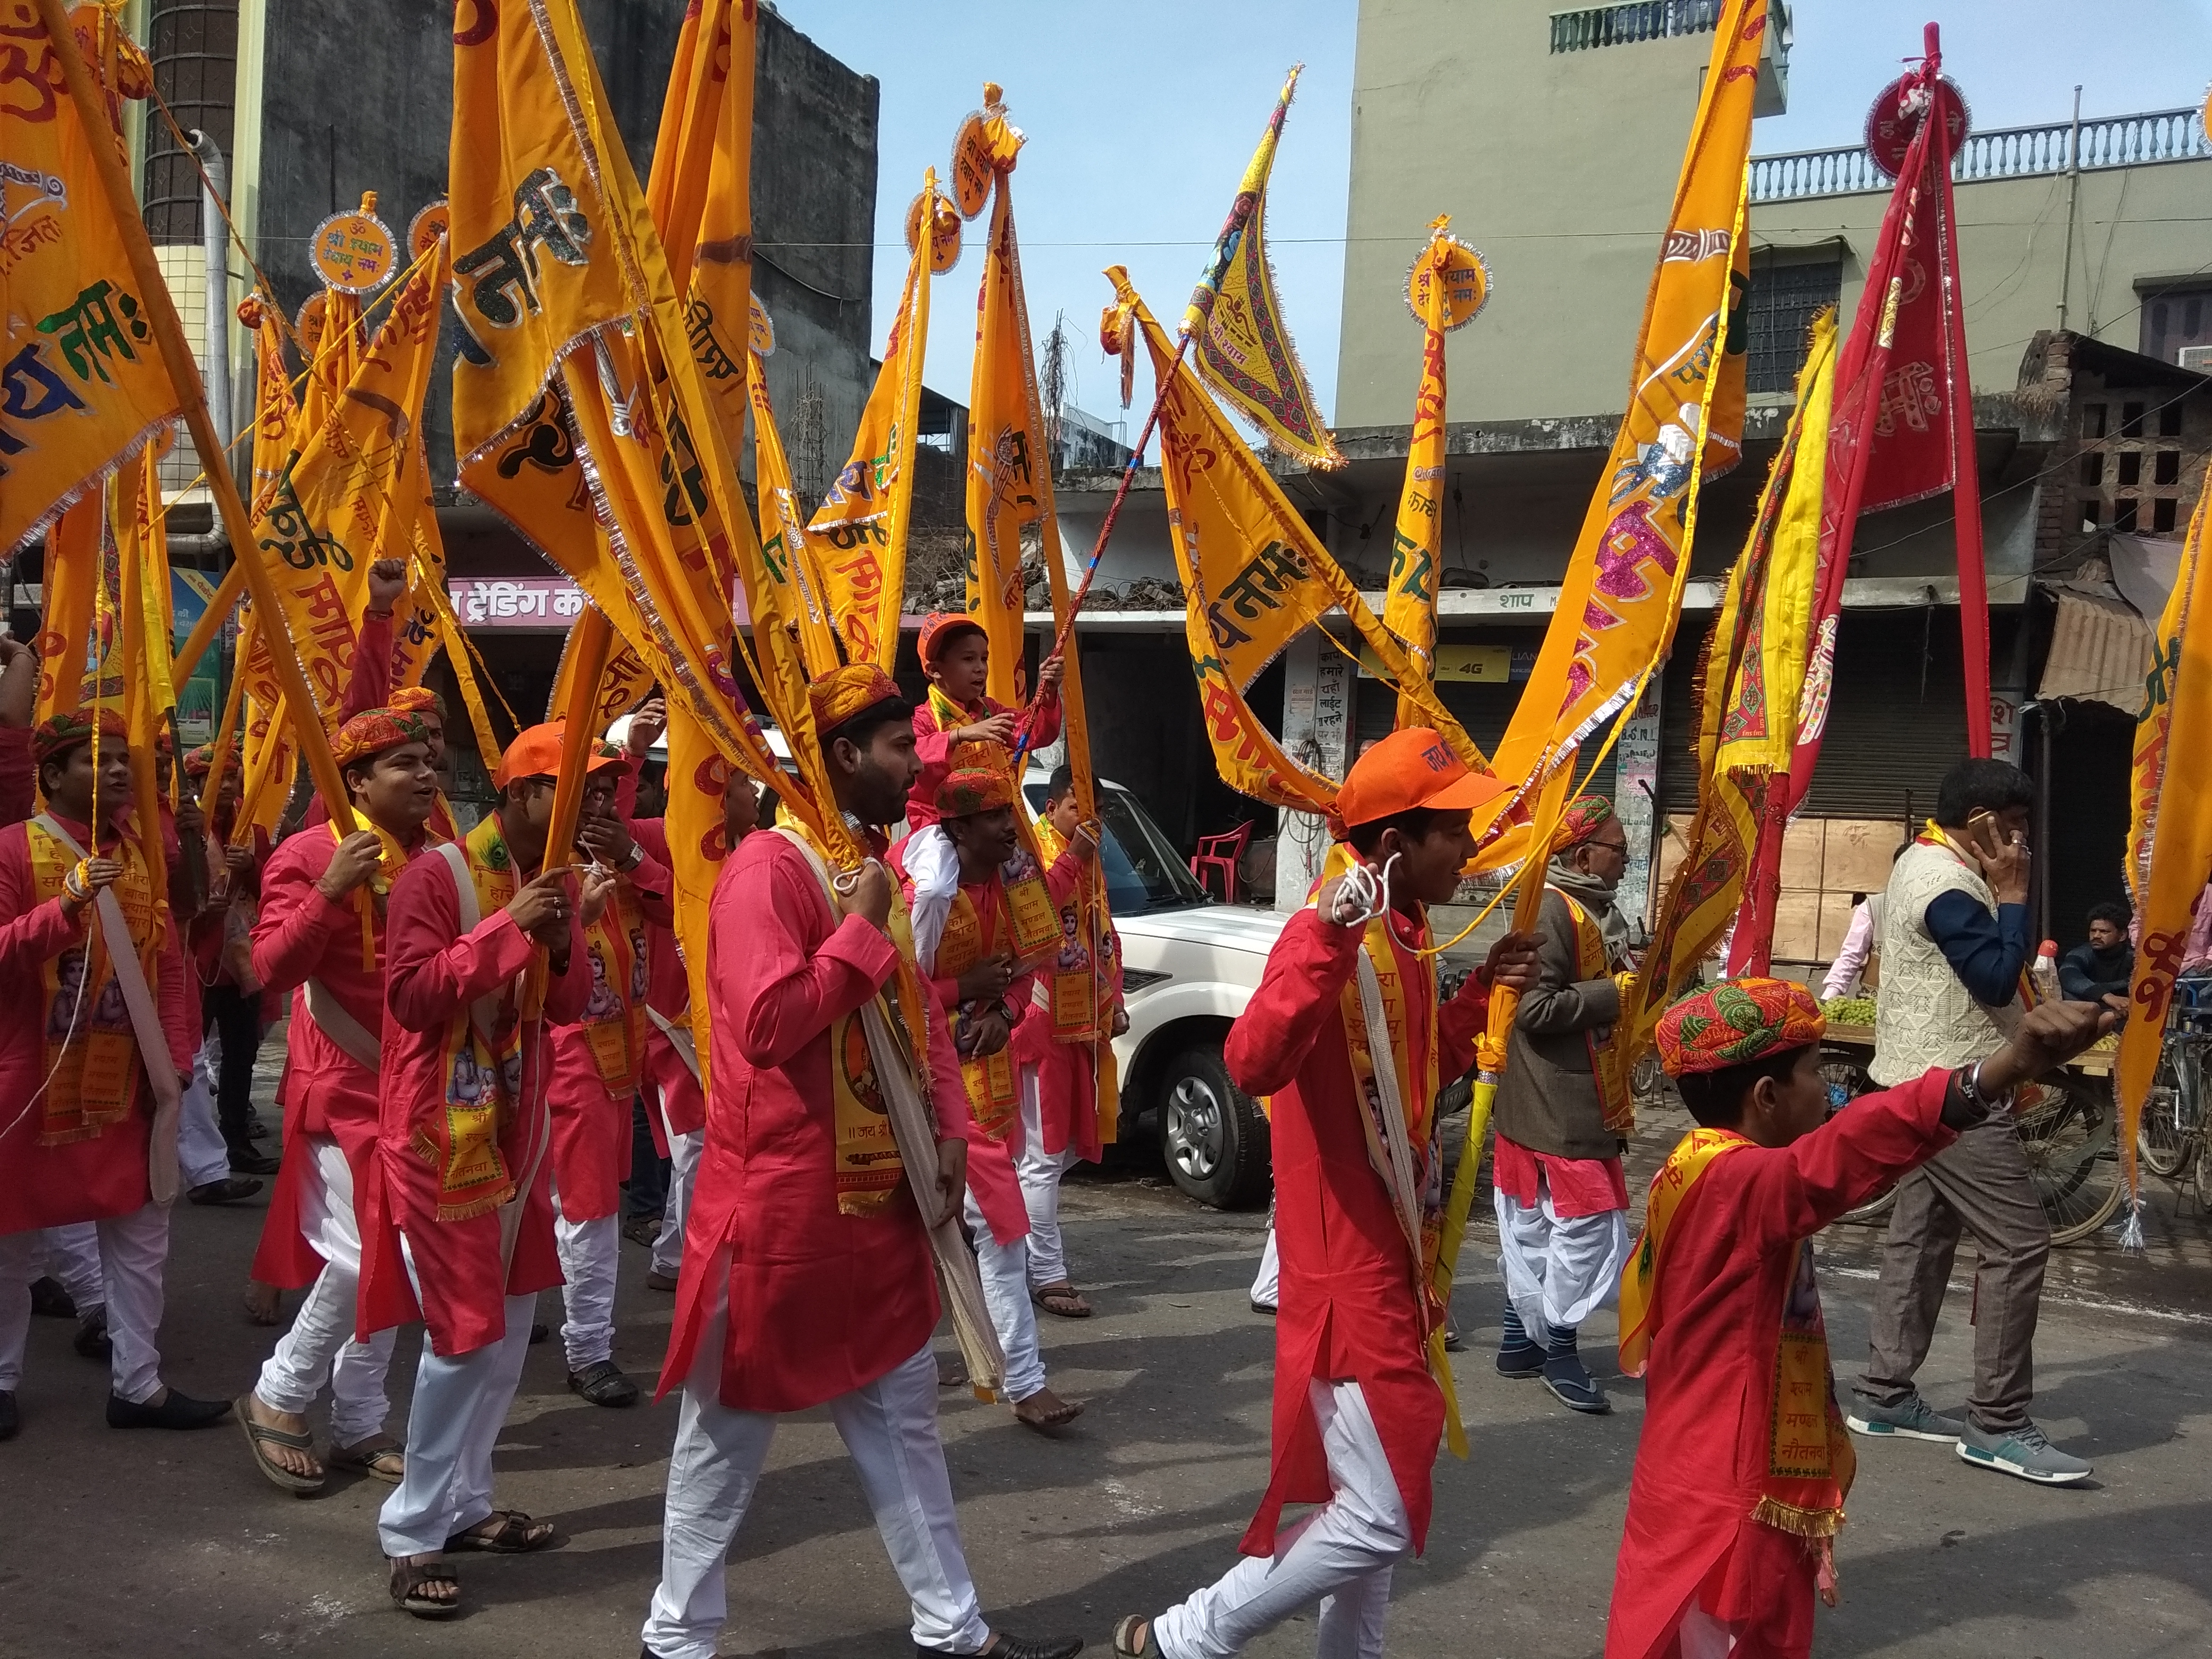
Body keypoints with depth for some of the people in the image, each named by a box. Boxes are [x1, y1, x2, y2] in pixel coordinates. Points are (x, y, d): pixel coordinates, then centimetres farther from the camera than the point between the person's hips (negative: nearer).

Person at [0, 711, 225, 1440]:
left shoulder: (141, 851, 7)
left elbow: (167, 963, 7)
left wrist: (175, 1058, 0)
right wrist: (65, 904, -33)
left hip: (127, 1080, 5)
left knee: (141, 1230, 8)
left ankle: (137, 1384, 17)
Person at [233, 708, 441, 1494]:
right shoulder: (310, 853, -10)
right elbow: (272, 967, -19)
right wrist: (331, 890, -29)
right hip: (344, 1086, -6)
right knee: (363, 1253, -9)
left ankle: (360, 1425, 23)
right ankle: (277, 1398, 13)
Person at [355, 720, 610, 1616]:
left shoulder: (557, 880, 7)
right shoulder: (436, 876, -15)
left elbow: (569, 1006, 7)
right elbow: (410, 994, -23)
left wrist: (565, 941, -14)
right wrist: (509, 928, -28)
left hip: (519, 1128, 8)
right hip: (442, 1132, -8)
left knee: (510, 1325, 14)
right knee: (464, 1333, -7)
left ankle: (464, 1501, 28)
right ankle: (413, 1533, 7)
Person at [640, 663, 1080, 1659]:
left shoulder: (874, 867, 11)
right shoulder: (768, 868, -17)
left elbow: (919, 1009, 15)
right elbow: (766, 1025, -27)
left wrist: (948, 1129, 2)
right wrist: (864, 931, -21)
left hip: (876, 1198, 9)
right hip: (780, 1204, -9)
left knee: (902, 1415, 16)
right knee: (729, 1433, 6)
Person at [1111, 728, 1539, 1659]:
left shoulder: (1401, 941, 9)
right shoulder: (1334, 936, -20)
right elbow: (1251, 1065, -37)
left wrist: (1483, 993, 13)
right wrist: (1327, 938, -46)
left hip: (1391, 1256, 10)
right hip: (1346, 1266, -10)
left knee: (1373, 1499, 19)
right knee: (1380, 1518, -5)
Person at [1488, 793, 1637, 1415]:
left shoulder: (1599, 911, 14)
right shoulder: (1551, 912, -18)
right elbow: (1535, 1009, -24)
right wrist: (1615, 993, -19)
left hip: (1583, 1101, 10)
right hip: (1559, 1104, -10)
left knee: (1536, 1225, 15)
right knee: (1584, 1223, -6)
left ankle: (1519, 1341, 23)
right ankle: (1559, 1351, 5)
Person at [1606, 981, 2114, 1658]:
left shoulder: (1705, 1179, 9)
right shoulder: (1733, 1183, -24)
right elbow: (1840, 1154, -44)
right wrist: (2003, 1068, -56)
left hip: (1740, 1492, 10)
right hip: (1721, 1505, -10)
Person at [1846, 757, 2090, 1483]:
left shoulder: (1922, 863, 14)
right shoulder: (1947, 887, -19)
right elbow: (1999, 980, -21)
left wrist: (2001, 893, 5)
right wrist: (2012, 895, -15)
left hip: (1925, 1084, 11)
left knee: (1920, 1234, 13)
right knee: (2019, 1242, -8)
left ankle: (1883, 1393, 19)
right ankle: (1997, 1423, -4)